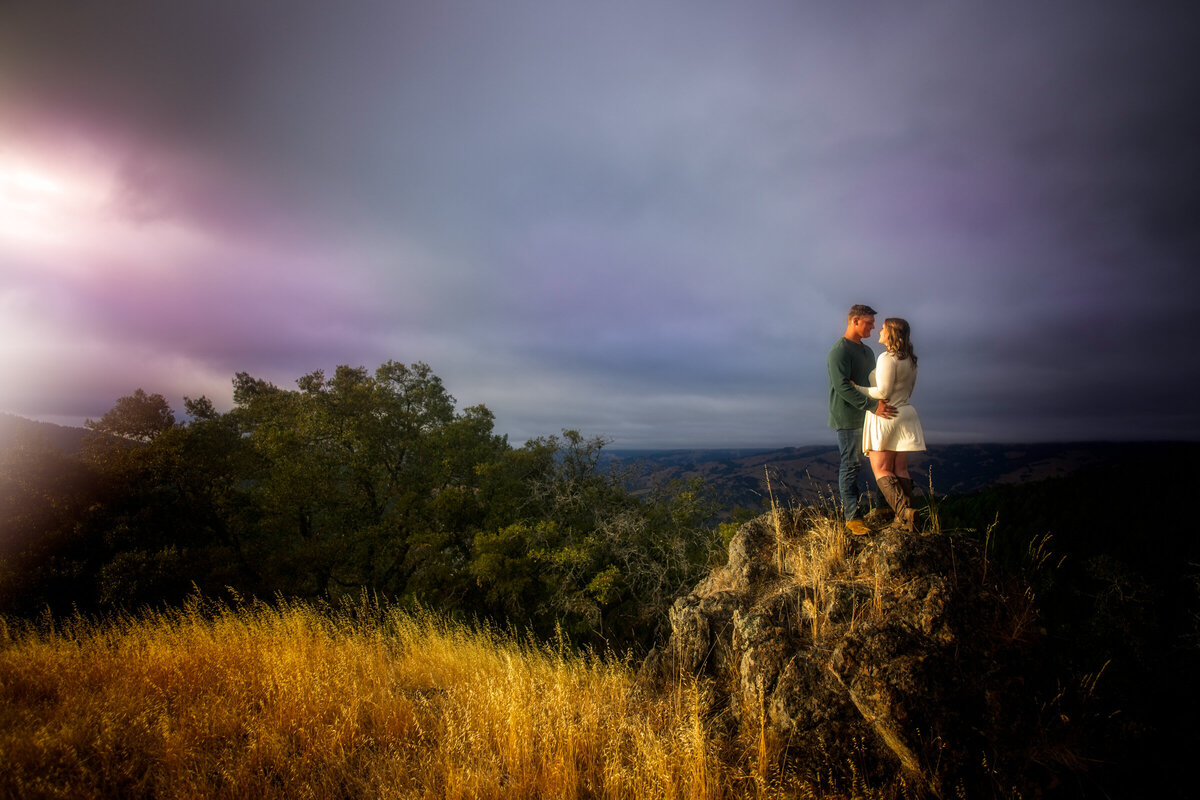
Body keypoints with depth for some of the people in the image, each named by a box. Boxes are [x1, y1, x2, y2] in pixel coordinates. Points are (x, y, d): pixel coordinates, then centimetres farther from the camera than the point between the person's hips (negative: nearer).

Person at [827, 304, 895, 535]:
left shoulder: (867, 351, 19)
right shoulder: (839, 351, -11)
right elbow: (842, 387, -20)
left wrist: (881, 401, 2)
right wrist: (873, 406, -23)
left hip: (864, 417, 8)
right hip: (847, 417, -8)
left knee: (851, 464, 11)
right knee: (849, 465, -7)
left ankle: (847, 507, 17)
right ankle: (851, 517, -4)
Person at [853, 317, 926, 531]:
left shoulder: (888, 357, -15)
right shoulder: (910, 361, 12)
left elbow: (882, 392, -19)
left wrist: (857, 388, -9)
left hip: (884, 417, -8)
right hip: (905, 413, 8)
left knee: (881, 470, -2)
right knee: (900, 469, 9)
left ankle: (904, 512, -16)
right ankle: (906, 517, 7)